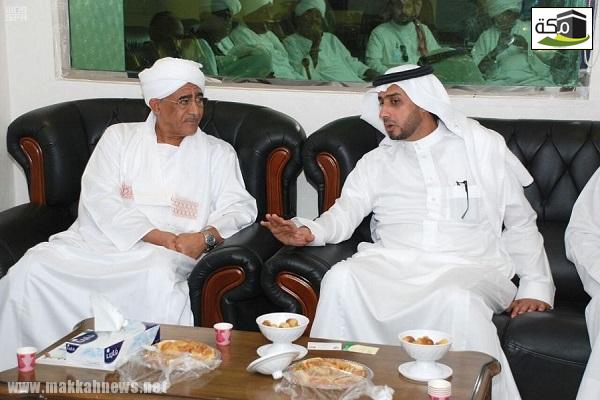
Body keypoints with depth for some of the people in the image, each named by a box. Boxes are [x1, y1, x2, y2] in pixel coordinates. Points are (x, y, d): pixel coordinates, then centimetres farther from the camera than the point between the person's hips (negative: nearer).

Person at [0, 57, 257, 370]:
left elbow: (240, 208, 6)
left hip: (164, 253, -1)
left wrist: (206, 237, -17)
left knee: (159, 277, -39)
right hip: (97, 240, 2)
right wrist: (157, 236, -12)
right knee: (34, 267, -24)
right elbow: (98, 198, 2)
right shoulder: (119, 137, 16)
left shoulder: (218, 153, 17)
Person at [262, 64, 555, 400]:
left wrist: (536, 286, 1)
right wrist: (309, 231, -15)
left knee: (457, 300, -38)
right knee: (341, 278, -29)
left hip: (466, 268, -2)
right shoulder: (376, 162, 20)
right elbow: (346, 212, 7)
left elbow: (520, 223, 12)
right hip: (394, 265, 2)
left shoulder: (484, 147, 12)